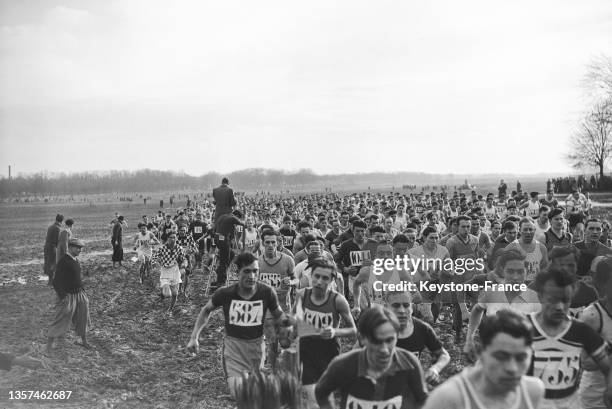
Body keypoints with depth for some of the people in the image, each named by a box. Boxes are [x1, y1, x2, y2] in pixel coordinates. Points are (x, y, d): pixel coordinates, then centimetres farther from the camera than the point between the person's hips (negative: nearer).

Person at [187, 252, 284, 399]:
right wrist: (194, 337, 0)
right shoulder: (225, 293, -14)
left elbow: (278, 314, 5)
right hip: (233, 342, -2)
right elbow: (206, 311, 4)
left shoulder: (267, 292, -13)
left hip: (256, 343, 2)